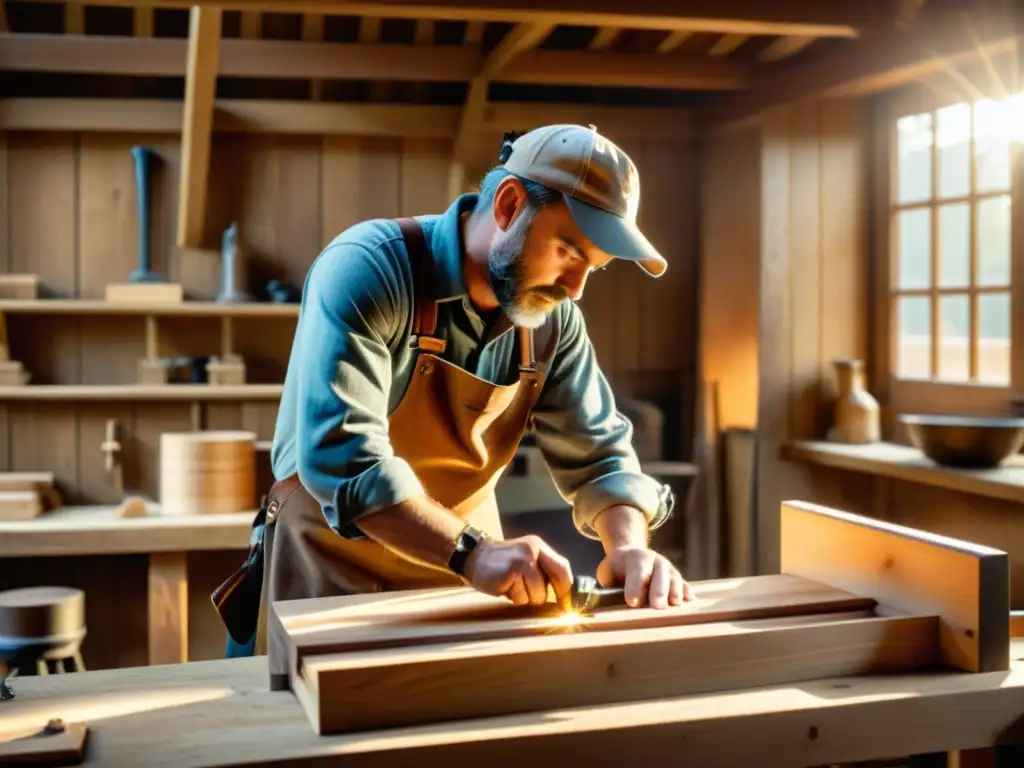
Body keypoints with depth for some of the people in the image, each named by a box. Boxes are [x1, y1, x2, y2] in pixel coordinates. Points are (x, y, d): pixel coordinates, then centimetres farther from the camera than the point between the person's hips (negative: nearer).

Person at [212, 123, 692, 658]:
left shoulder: (554, 317, -4)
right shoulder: (368, 270, -23)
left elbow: (597, 453, 0)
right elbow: (341, 453, -33)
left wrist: (629, 544, -20)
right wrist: (471, 553, -42)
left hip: (466, 580, 5)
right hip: (330, 568, -5)